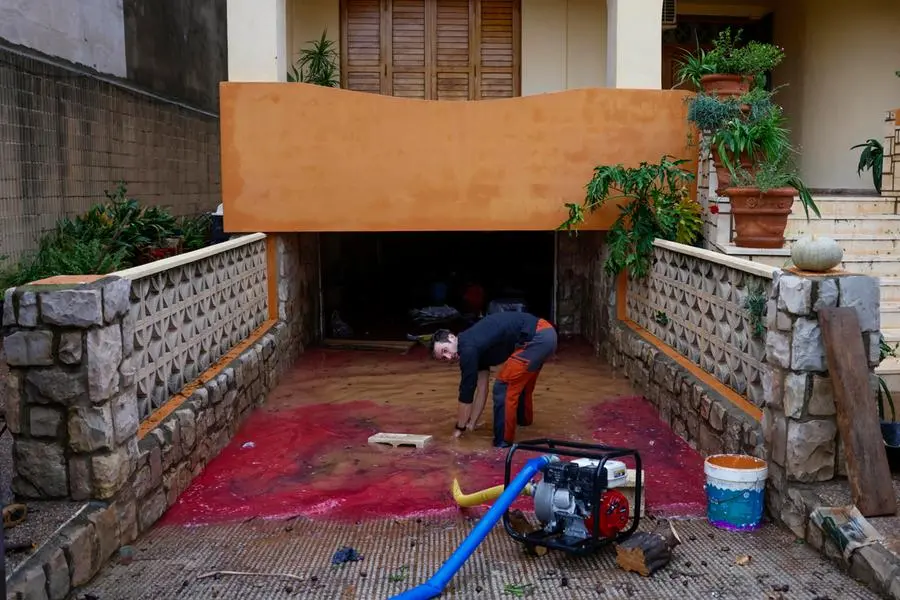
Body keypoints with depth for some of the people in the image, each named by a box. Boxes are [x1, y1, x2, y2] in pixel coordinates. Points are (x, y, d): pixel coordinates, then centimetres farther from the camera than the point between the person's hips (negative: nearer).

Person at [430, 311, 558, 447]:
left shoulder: (468, 349, -12)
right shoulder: (476, 346, 15)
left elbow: (467, 390, -6)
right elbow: (481, 386, 21)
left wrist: (460, 428, 6)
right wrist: (472, 423, 26)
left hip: (537, 338, -10)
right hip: (546, 334, 10)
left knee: (503, 387, -5)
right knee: (520, 383, 32)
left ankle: (502, 444, 1)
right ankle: (523, 419, 57)